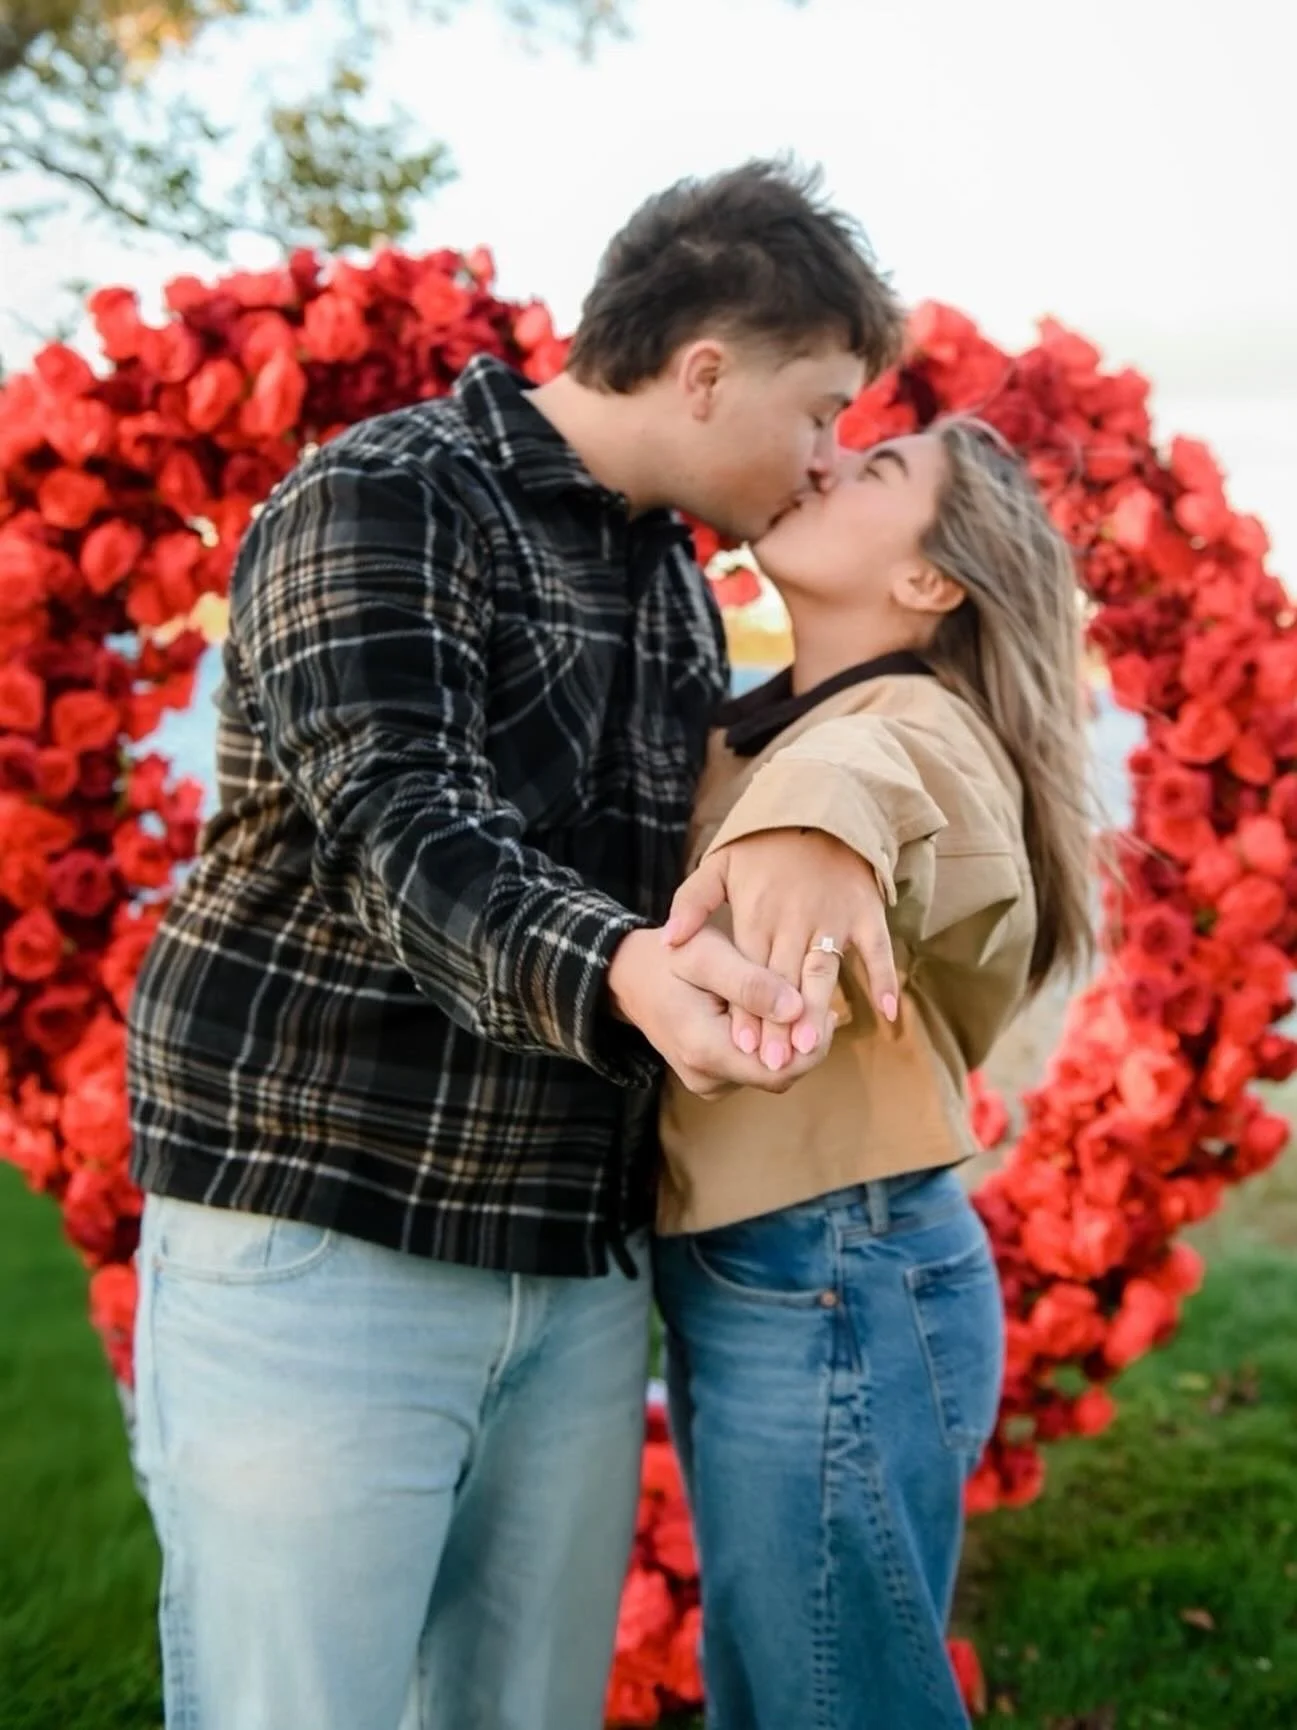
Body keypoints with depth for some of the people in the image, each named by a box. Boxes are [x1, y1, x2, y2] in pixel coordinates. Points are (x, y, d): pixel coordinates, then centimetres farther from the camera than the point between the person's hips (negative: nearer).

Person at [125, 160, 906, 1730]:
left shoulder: (672, 586, 17)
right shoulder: (382, 499, -8)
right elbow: (403, 833, -21)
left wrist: (816, 832, -4)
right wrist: (615, 972, -41)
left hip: (578, 1278, 7)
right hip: (320, 1245, -7)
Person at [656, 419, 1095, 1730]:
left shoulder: (921, 730, -16)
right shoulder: (751, 730, 15)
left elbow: (847, 772, -41)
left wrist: (793, 849, -61)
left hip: (830, 1277, -8)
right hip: (744, 1276, 8)